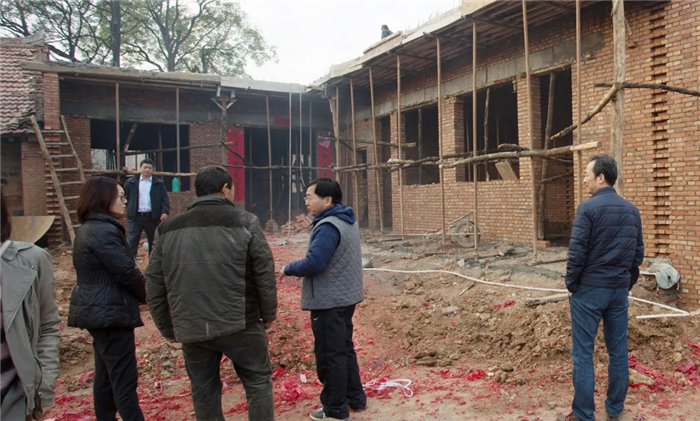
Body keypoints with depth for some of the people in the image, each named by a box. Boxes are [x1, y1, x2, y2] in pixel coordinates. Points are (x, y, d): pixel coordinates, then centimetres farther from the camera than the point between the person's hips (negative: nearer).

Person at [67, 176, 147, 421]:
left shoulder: (88, 228, 12)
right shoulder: (105, 231, -20)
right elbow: (126, 271, -21)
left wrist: (138, 294, 5)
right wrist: (146, 294, -2)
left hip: (97, 309, 10)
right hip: (110, 312, -10)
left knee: (106, 374, 19)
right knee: (124, 379, -5)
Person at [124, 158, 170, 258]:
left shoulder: (159, 183, 5)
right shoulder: (131, 182, 7)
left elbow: (165, 199, -2)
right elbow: (125, 196, 8)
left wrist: (165, 212, -15)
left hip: (152, 217, 1)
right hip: (136, 217, 0)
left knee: (153, 243, 11)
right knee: (132, 242, -4)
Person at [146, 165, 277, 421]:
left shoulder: (167, 230, 6)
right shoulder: (244, 222, -5)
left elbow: (154, 284, 7)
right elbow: (265, 273, -5)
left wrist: (167, 328, 16)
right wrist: (269, 314, 8)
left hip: (191, 329, 4)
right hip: (239, 324, -3)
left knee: (203, 392, 16)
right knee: (258, 382, 13)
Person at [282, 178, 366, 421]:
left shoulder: (328, 226, -22)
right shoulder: (347, 221, 10)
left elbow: (313, 263, -27)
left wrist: (289, 268, -9)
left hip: (328, 301, -10)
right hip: (344, 297, 10)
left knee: (329, 354, 2)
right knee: (344, 349, 20)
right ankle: (355, 398, 30)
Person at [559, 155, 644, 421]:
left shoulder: (588, 208, -14)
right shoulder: (632, 210, 7)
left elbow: (577, 252, -16)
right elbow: (638, 253, 11)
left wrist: (571, 285, -4)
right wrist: (628, 283, 18)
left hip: (589, 289, -6)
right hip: (619, 290, 7)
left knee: (583, 353, 1)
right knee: (618, 351, 14)